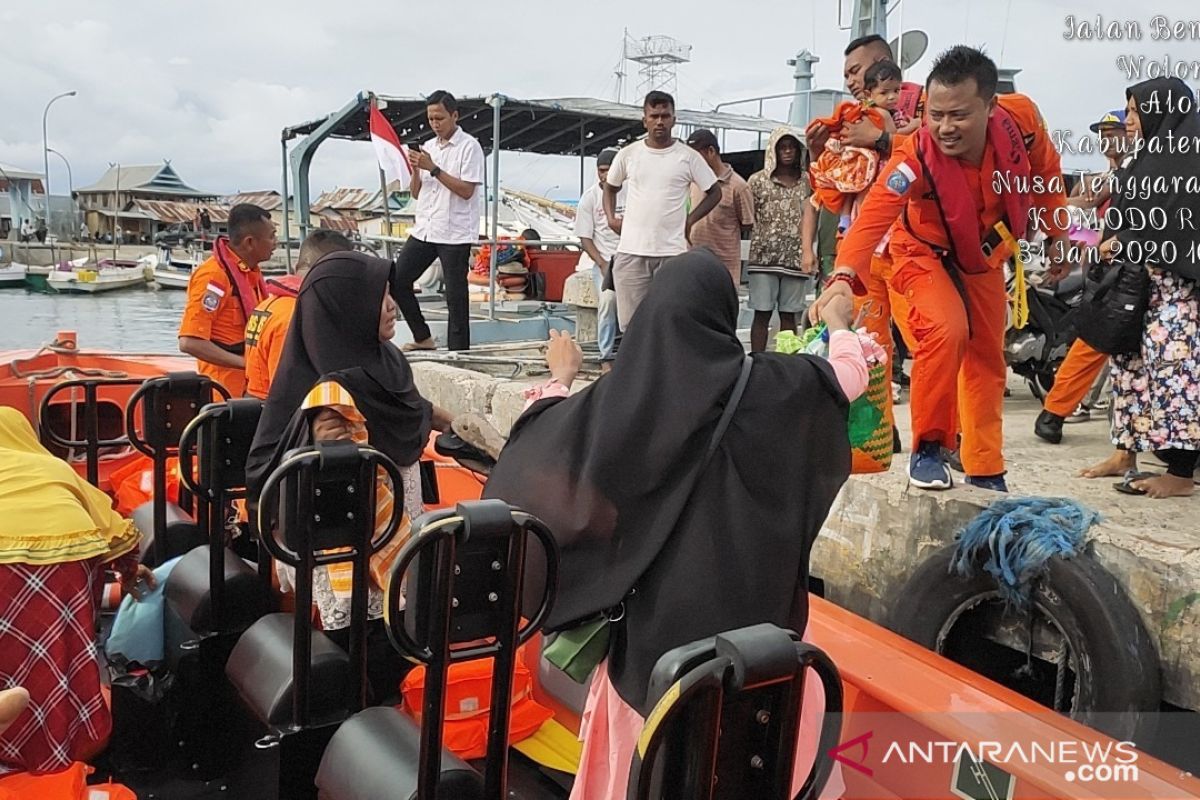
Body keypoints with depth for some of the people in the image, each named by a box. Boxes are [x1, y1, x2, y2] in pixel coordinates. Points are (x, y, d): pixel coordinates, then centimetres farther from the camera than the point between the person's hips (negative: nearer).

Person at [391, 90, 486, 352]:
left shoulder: (469, 146, -5)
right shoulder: (428, 147, 15)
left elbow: (466, 190, -14)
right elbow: (416, 193, 16)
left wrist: (433, 168, -17)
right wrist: (416, 169, -3)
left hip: (455, 233, -7)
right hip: (424, 230, 7)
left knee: (455, 296, -3)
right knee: (397, 280, 4)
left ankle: (458, 352, 6)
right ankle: (423, 337, 15)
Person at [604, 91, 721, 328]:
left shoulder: (688, 157, 1)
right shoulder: (628, 154, 6)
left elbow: (715, 192, 10)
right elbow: (610, 186, 22)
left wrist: (690, 220, 1)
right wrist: (611, 218, 9)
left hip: (671, 252, -1)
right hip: (630, 251, 2)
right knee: (631, 324, 5)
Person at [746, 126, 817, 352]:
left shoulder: (806, 181, 9)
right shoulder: (758, 180, 5)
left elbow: (810, 213, -3)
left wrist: (808, 250, -16)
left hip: (795, 258, 2)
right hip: (764, 257, -2)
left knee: (789, 315, 6)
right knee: (762, 313, -2)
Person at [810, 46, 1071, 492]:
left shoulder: (1021, 119, -26)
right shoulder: (915, 158, -37)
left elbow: (1045, 171, -4)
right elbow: (873, 216, -52)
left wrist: (1058, 234, 6)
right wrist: (845, 276, -69)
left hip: (983, 257, 5)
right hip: (926, 253, -4)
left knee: (987, 360, 12)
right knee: (946, 331, -31)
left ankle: (986, 474, 28)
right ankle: (927, 450, -11)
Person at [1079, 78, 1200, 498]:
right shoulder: (1149, 158, 18)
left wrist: (1121, 243, -10)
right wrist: (1115, 244, 2)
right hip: (1138, 281, 9)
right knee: (1130, 359, 10)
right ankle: (1125, 453, 19)